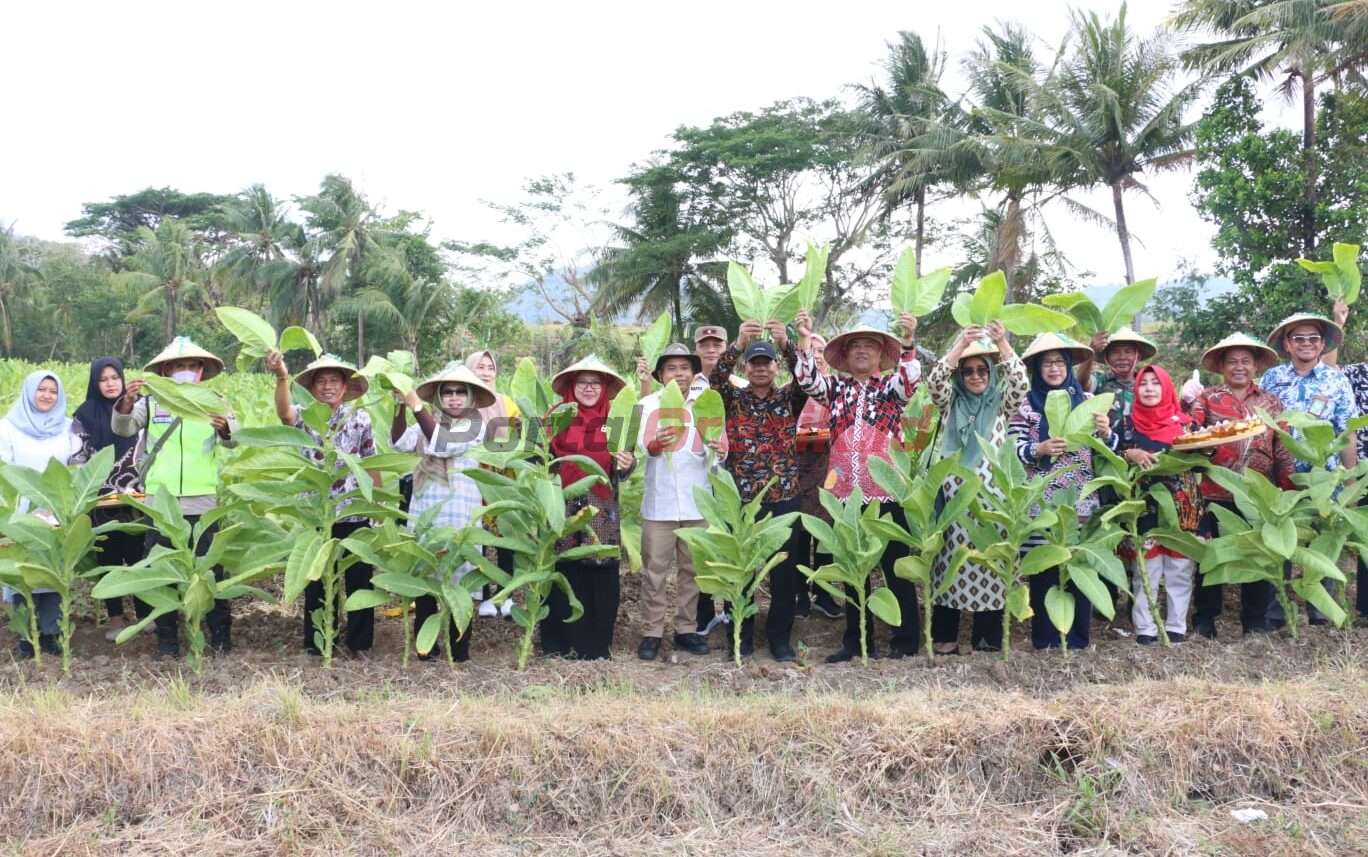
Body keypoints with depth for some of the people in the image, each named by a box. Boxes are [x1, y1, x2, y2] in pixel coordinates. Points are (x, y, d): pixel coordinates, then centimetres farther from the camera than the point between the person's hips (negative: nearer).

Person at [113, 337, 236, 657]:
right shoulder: (151, 402, 4)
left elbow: (233, 440, -11)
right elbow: (122, 428, -10)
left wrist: (225, 428, -36)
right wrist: (126, 402, -31)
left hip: (202, 504, -1)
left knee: (210, 570, 4)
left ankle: (220, 635, 14)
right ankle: (167, 639, 18)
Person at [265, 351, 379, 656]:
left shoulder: (360, 418, 3)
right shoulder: (304, 417, 0)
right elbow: (284, 413, -25)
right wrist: (281, 377, -43)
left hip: (356, 514, 1)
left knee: (359, 579, 6)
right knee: (316, 582, 9)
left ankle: (359, 642, 19)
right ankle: (316, 644, 21)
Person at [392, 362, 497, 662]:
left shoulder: (476, 425, -1)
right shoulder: (428, 421, 10)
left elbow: (441, 445, -16)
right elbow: (400, 442, -6)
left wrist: (417, 406, -18)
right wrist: (401, 407, -19)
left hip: (460, 513, -3)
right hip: (425, 512, 3)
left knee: (459, 579, -2)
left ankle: (459, 649, 7)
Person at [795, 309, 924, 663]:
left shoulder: (891, 386, 5)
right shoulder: (836, 387, 11)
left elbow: (911, 377, -15)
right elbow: (808, 381, -5)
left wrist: (908, 341, -31)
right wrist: (805, 340, -17)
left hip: (887, 491, -3)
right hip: (845, 492, 3)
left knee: (897, 567, 3)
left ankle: (905, 640, 13)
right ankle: (857, 640, 20)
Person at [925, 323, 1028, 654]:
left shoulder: (1000, 403, 9)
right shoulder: (951, 402, 10)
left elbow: (1021, 385, -10)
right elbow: (934, 382, -10)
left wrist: (1004, 345, -23)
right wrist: (961, 344, -22)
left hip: (990, 493, 0)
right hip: (955, 493, 0)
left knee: (990, 559, 1)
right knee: (952, 560, 2)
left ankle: (988, 634, 10)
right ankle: (945, 634, 8)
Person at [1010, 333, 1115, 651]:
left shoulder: (1086, 400, 10)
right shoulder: (1026, 403, 3)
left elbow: (1107, 449, 8)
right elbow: (1014, 450, -4)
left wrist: (1105, 433, -13)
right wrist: (1040, 449, -22)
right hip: (1040, 501, -2)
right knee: (1043, 568, 1)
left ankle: (1077, 637, 15)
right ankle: (1046, 639, 10)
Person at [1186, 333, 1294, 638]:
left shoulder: (1271, 402, 9)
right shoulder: (1206, 398, 2)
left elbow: (1283, 451, 9)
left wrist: (1288, 491, 3)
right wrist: (1187, 406, -29)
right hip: (1215, 493, -2)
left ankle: (1256, 620, 22)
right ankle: (1205, 617, 19)